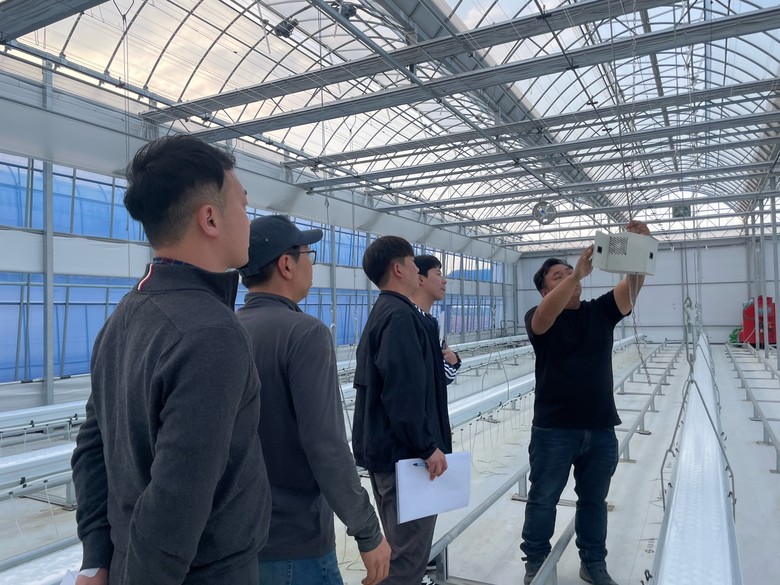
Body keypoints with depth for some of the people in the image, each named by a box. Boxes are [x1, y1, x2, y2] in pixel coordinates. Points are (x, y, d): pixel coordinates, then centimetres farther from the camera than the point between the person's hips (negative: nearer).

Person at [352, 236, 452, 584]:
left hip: (385, 448, 10)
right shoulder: (401, 315, -17)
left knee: (400, 545, 21)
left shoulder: (382, 313, 14)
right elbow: (405, 392, -25)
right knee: (408, 554, 0)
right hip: (404, 453, -10)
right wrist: (427, 446, -20)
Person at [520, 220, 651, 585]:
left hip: (600, 428, 4)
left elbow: (632, 285, -11)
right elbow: (547, 315, -30)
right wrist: (578, 273, -43)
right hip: (554, 428, -3)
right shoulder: (537, 317, -6)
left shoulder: (601, 311, 5)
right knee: (543, 499, 9)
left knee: (594, 500, 18)